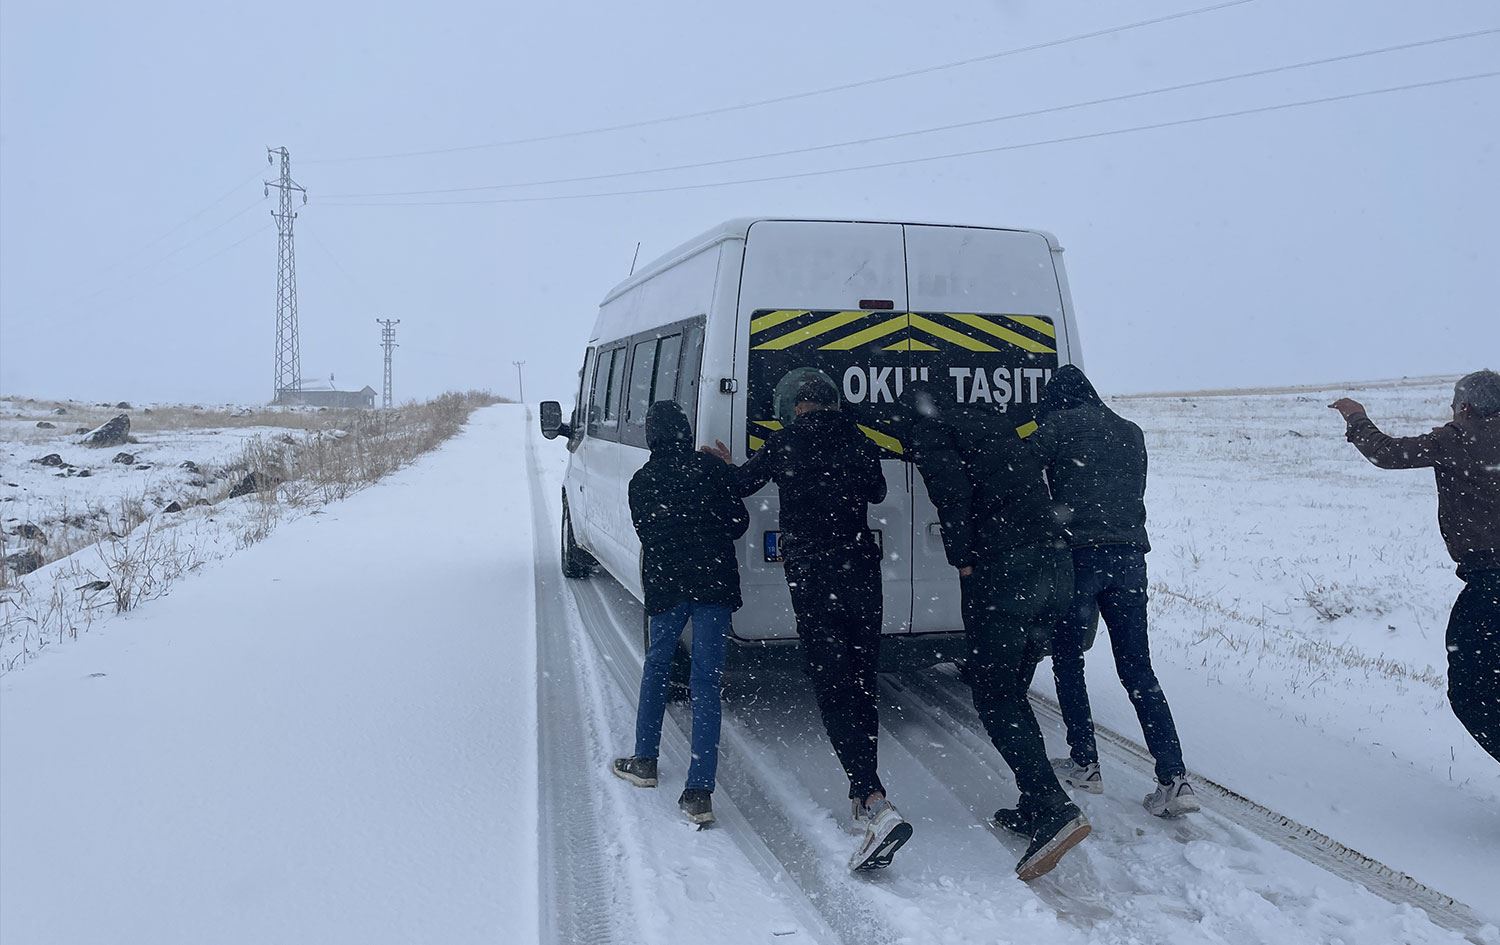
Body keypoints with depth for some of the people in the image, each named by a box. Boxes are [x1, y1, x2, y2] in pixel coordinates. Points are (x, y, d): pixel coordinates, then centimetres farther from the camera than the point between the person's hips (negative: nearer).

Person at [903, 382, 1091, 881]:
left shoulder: (926, 424, 2)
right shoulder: (993, 421, 26)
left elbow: (951, 488, -14)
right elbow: (1035, 478, 21)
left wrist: (963, 559, -5)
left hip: (1001, 573, -8)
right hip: (1055, 566, 8)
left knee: (993, 699, -2)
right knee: (1011, 694, 18)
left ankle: (1054, 810, -13)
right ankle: (1035, 808, 20)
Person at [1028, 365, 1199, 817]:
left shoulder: (1059, 426, 1)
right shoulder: (1131, 433, 18)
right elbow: (1134, 494, 20)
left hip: (1078, 555, -5)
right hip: (1129, 557, 5)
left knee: (1068, 663, 12)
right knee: (1138, 670, 7)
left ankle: (1084, 765, 17)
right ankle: (1174, 780, -2)